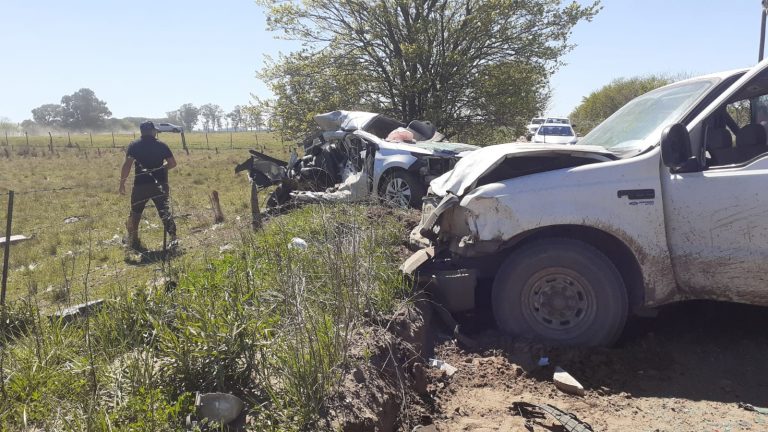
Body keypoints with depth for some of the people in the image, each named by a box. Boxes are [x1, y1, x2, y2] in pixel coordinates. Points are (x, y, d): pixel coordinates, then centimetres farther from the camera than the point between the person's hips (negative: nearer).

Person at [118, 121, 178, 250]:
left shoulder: (134, 145, 0)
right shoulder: (161, 145, 3)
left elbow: (127, 165, -8)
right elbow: (172, 163, 5)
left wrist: (122, 183, -4)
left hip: (140, 184, 0)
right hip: (159, 184, 0)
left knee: (135, 213, 16)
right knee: (165, 212, 2)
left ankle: (133, 240, 24)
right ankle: (173, 237, -8)